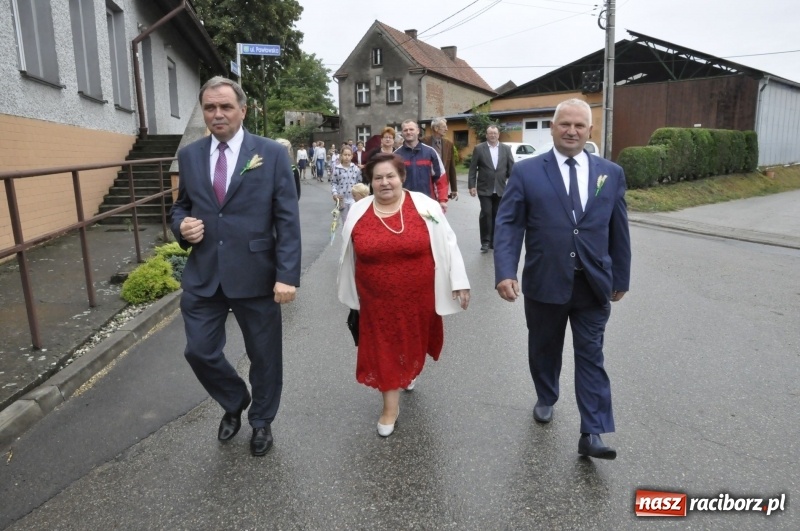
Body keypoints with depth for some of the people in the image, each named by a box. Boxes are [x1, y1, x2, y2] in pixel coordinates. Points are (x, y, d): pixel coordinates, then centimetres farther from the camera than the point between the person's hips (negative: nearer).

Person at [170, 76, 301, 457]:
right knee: (199, 351, 8)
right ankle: (234, 404, 39)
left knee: (264, 355, 11)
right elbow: (180, 207, 17)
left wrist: (287, 275, -16)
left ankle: (261, 421, 38)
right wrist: (182, 225, -8)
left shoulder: (272, 154, -5)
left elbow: (288, 220, -8)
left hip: (256, 275, -3)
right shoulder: (189, 155, 6)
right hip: (203, 276, 3)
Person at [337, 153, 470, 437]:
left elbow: (447, 244, -5)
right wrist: (350, 293, 15)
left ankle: (410, 373, 53)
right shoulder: (358, 212, -4)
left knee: (413, 339, 20)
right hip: (377, 298, 1)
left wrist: (459, 282, -6)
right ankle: (391, 407, 23)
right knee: (384, 348, 8)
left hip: (417, 295, 0)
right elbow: (349, 256, 8)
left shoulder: (424, 206, -10)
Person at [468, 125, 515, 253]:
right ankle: (485, 241, 2)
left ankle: (494, 241, 16)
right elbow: (473, 169, -2)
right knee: (486, 214, -8)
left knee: (497, 216, 7)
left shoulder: (506, 149, 6)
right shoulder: (479, 148, 0)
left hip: (500, 189, 2)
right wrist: (472, 186, -8)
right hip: (484, 188, -2)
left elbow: (511, 168, 6)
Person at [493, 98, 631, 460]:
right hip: (544, 284, -1)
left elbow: (618, 230, 8)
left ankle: (593, 434, 11)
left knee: (590, 357, 4)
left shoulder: (611, 174, 5)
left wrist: (621, 278, 10)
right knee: (544, 350, 17)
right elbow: (509, 224, -10)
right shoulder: (526, 171, -3)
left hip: (593, 285, 1)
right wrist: (505, 272, -22)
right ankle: (545, 399, 43)